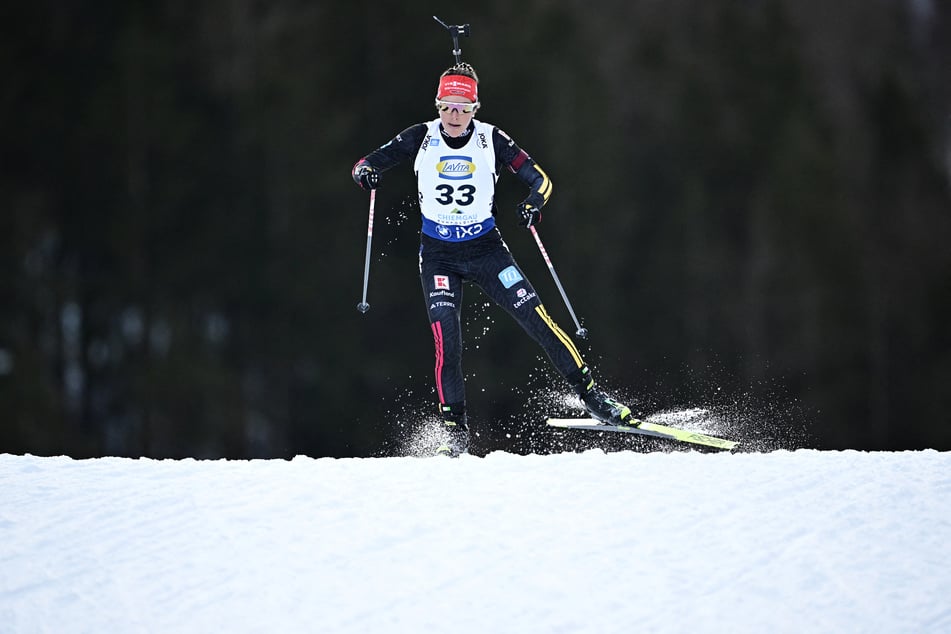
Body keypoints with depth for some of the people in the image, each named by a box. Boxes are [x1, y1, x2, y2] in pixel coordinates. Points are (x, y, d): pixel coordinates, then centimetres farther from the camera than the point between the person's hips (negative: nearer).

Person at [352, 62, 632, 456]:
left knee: (536, 318, -10)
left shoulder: (491, 140, -7)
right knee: (446, 338, -16)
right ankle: (456, 431, -8)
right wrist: (365, 172, -27)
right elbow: (366, 164, -2)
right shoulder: (420, 139, -5)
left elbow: (539, 179, -4)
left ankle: (590, 396, 1)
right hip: (438, 254, 0)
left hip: (486, 249, 0)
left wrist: (533, 206, -26)